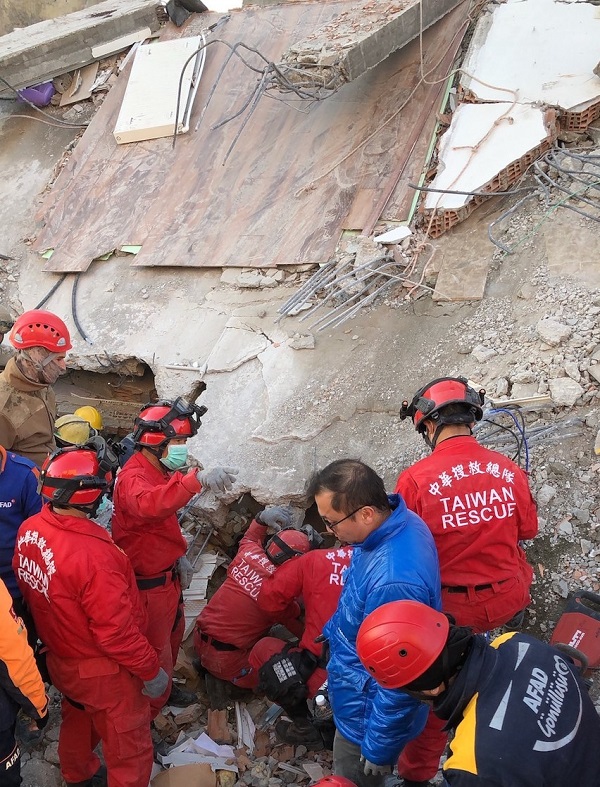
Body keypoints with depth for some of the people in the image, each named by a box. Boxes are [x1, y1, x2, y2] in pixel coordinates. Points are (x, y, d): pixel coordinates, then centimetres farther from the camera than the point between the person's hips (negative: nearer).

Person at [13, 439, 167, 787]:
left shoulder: (29, 530, -13)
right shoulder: (92, 554, -37)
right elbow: (117, 633, -29)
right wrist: (152, 670, -14)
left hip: (61, 659, 8)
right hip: (102, 673, -8)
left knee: (77, 723, 33)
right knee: (129, 749, 13)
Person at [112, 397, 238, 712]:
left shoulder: (160, 472, 5)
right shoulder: (132, 479, -27)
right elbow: (149, 505, -52)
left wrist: (178, 557, 5)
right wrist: (197, 480, -63)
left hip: (166, 576, 10)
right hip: (147, 585, -10)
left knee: (173, 634, 27)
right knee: (156, 653, 4)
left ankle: (165, 688, 51)